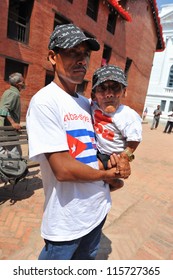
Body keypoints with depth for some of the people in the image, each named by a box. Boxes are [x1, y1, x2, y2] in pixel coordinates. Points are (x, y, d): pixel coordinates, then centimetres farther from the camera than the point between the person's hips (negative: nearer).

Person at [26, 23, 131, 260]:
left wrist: (115, 159, -8)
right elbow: (63, 169, -26)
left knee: (86, 258, 31)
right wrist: (107, 174, -11)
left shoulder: (86, 103, 4)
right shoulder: (44, 102, -20)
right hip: (66, 220, -7)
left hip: (98, 208, 7)